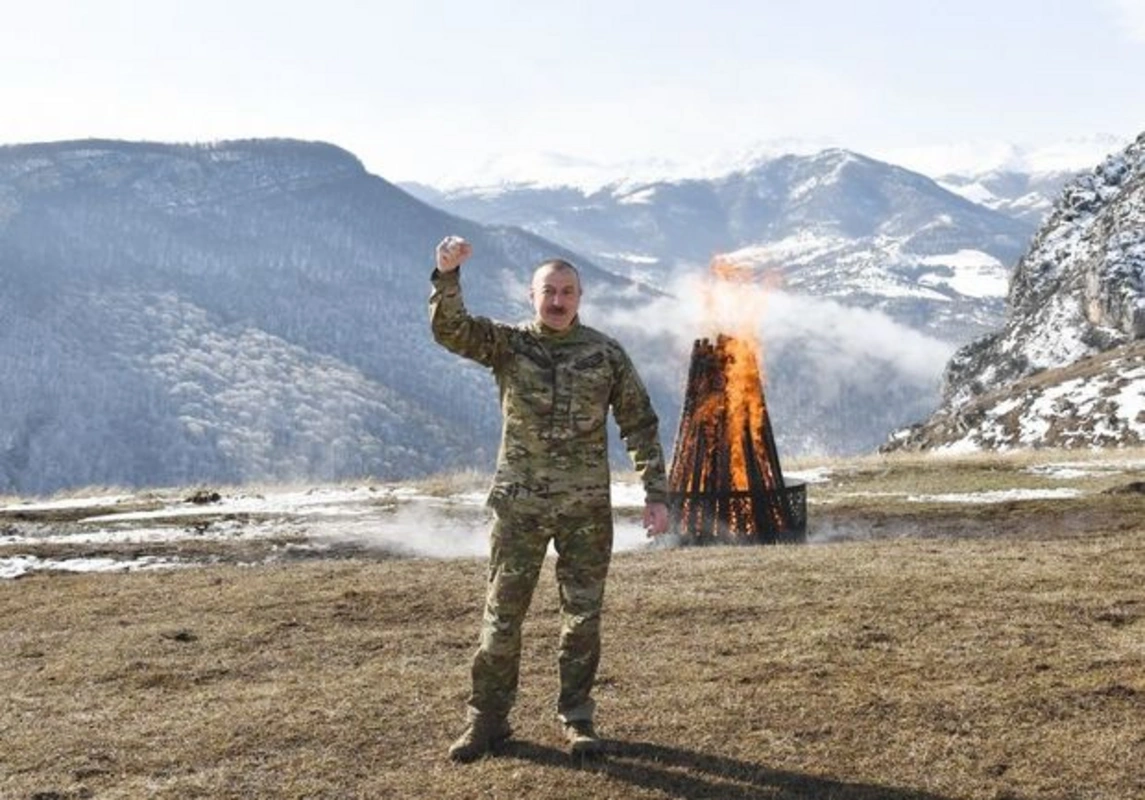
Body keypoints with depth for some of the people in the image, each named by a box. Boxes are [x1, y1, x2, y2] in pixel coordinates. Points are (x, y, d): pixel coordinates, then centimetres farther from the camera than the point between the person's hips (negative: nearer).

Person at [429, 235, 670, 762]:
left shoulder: (606, 354, 2)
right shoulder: (507, 344, 1)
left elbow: (640, 424, 4)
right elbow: (450, 330, -15)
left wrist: (655, 493, -1)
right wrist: (447, 275, -32)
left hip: (587, 509, 1)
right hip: (519, 505, 0)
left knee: (582, 618, 8)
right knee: (502, 615, 5)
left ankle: (576, 719, 23)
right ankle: (488, 719, 18)